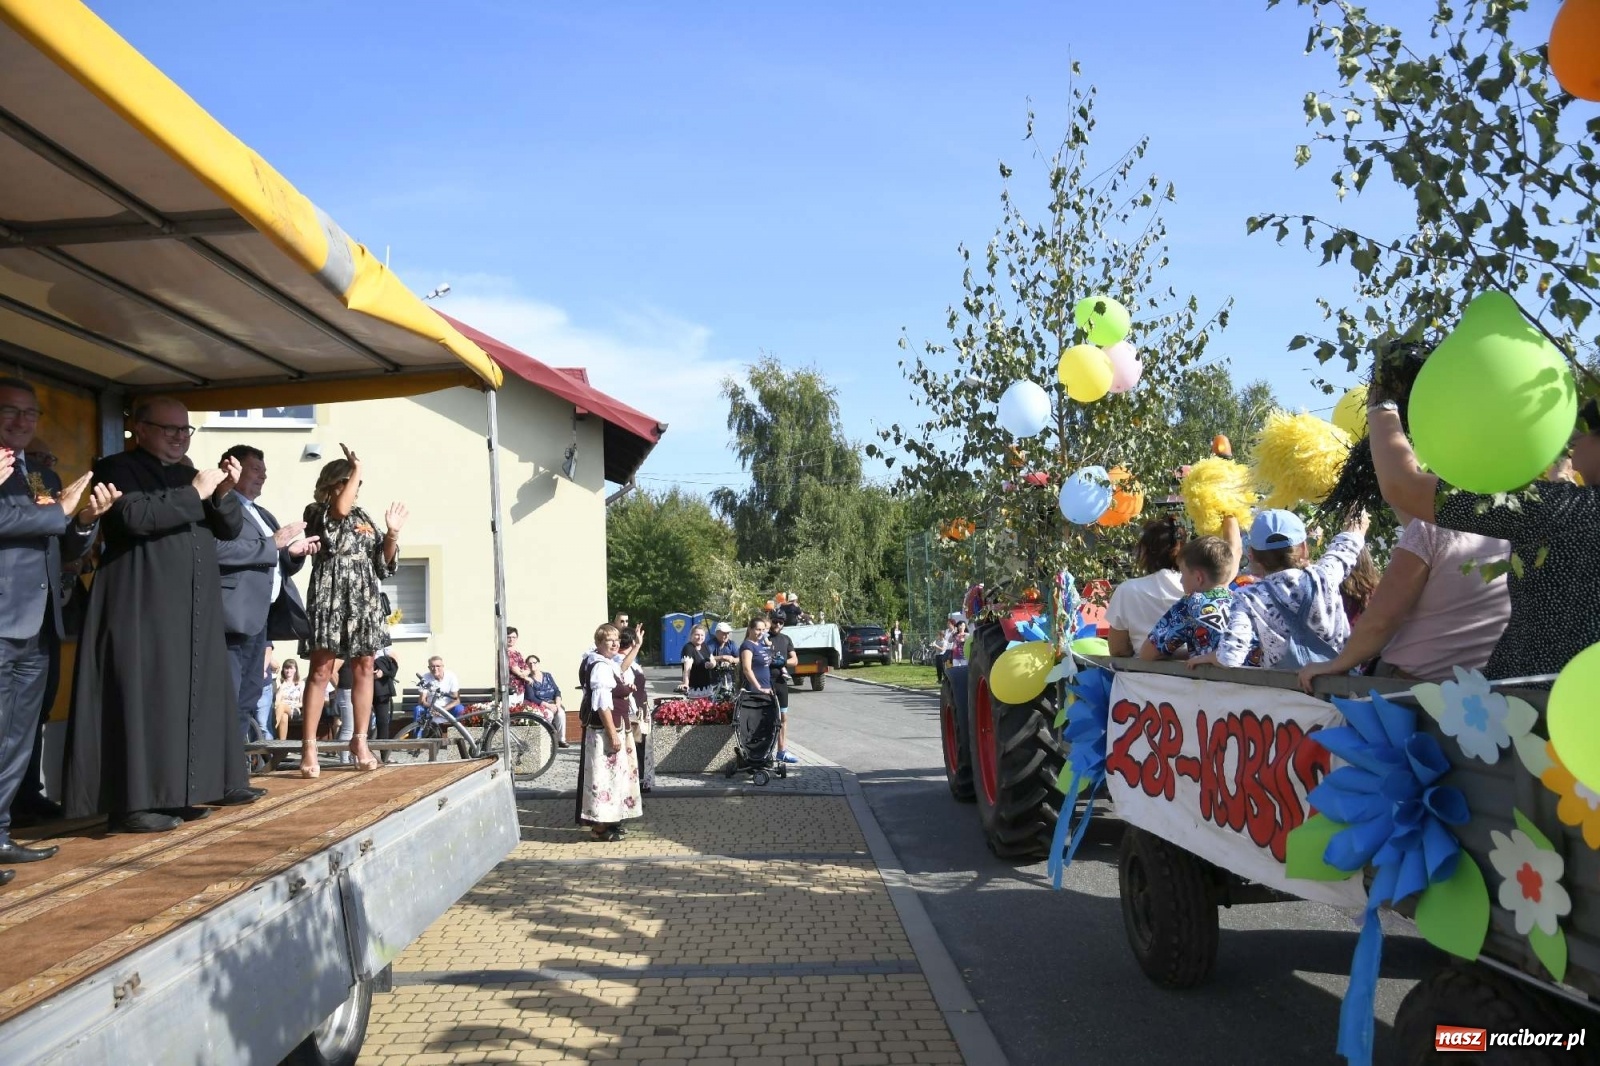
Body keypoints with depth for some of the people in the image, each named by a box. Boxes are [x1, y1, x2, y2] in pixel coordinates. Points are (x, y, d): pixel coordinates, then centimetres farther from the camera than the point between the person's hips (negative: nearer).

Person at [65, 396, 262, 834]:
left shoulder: (188, 476, 20)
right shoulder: (116, 469, -1)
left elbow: (230, 528, 12)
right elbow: (134, 515, -20)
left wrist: (223, 492, -6)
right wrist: (194, 494, -15)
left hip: (195, 611, 8)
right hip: (143, 608, -7)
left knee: (200, 695, 7)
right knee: (143, 697, -9)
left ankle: (181, 792, 14)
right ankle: (133, 803, -8)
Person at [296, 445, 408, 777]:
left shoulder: (362, 517, 17)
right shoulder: (317, 512, 2)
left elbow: (382, 563, 15)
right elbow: (339, 509, -23)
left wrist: (392, 534, 0)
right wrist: (357, 468, -12)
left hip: (364, 597, 6)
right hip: (332, 594, -6)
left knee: (364, 668, 5)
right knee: (321, 669, -8)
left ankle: (359, 740, 12)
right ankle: (309, 746, -7)